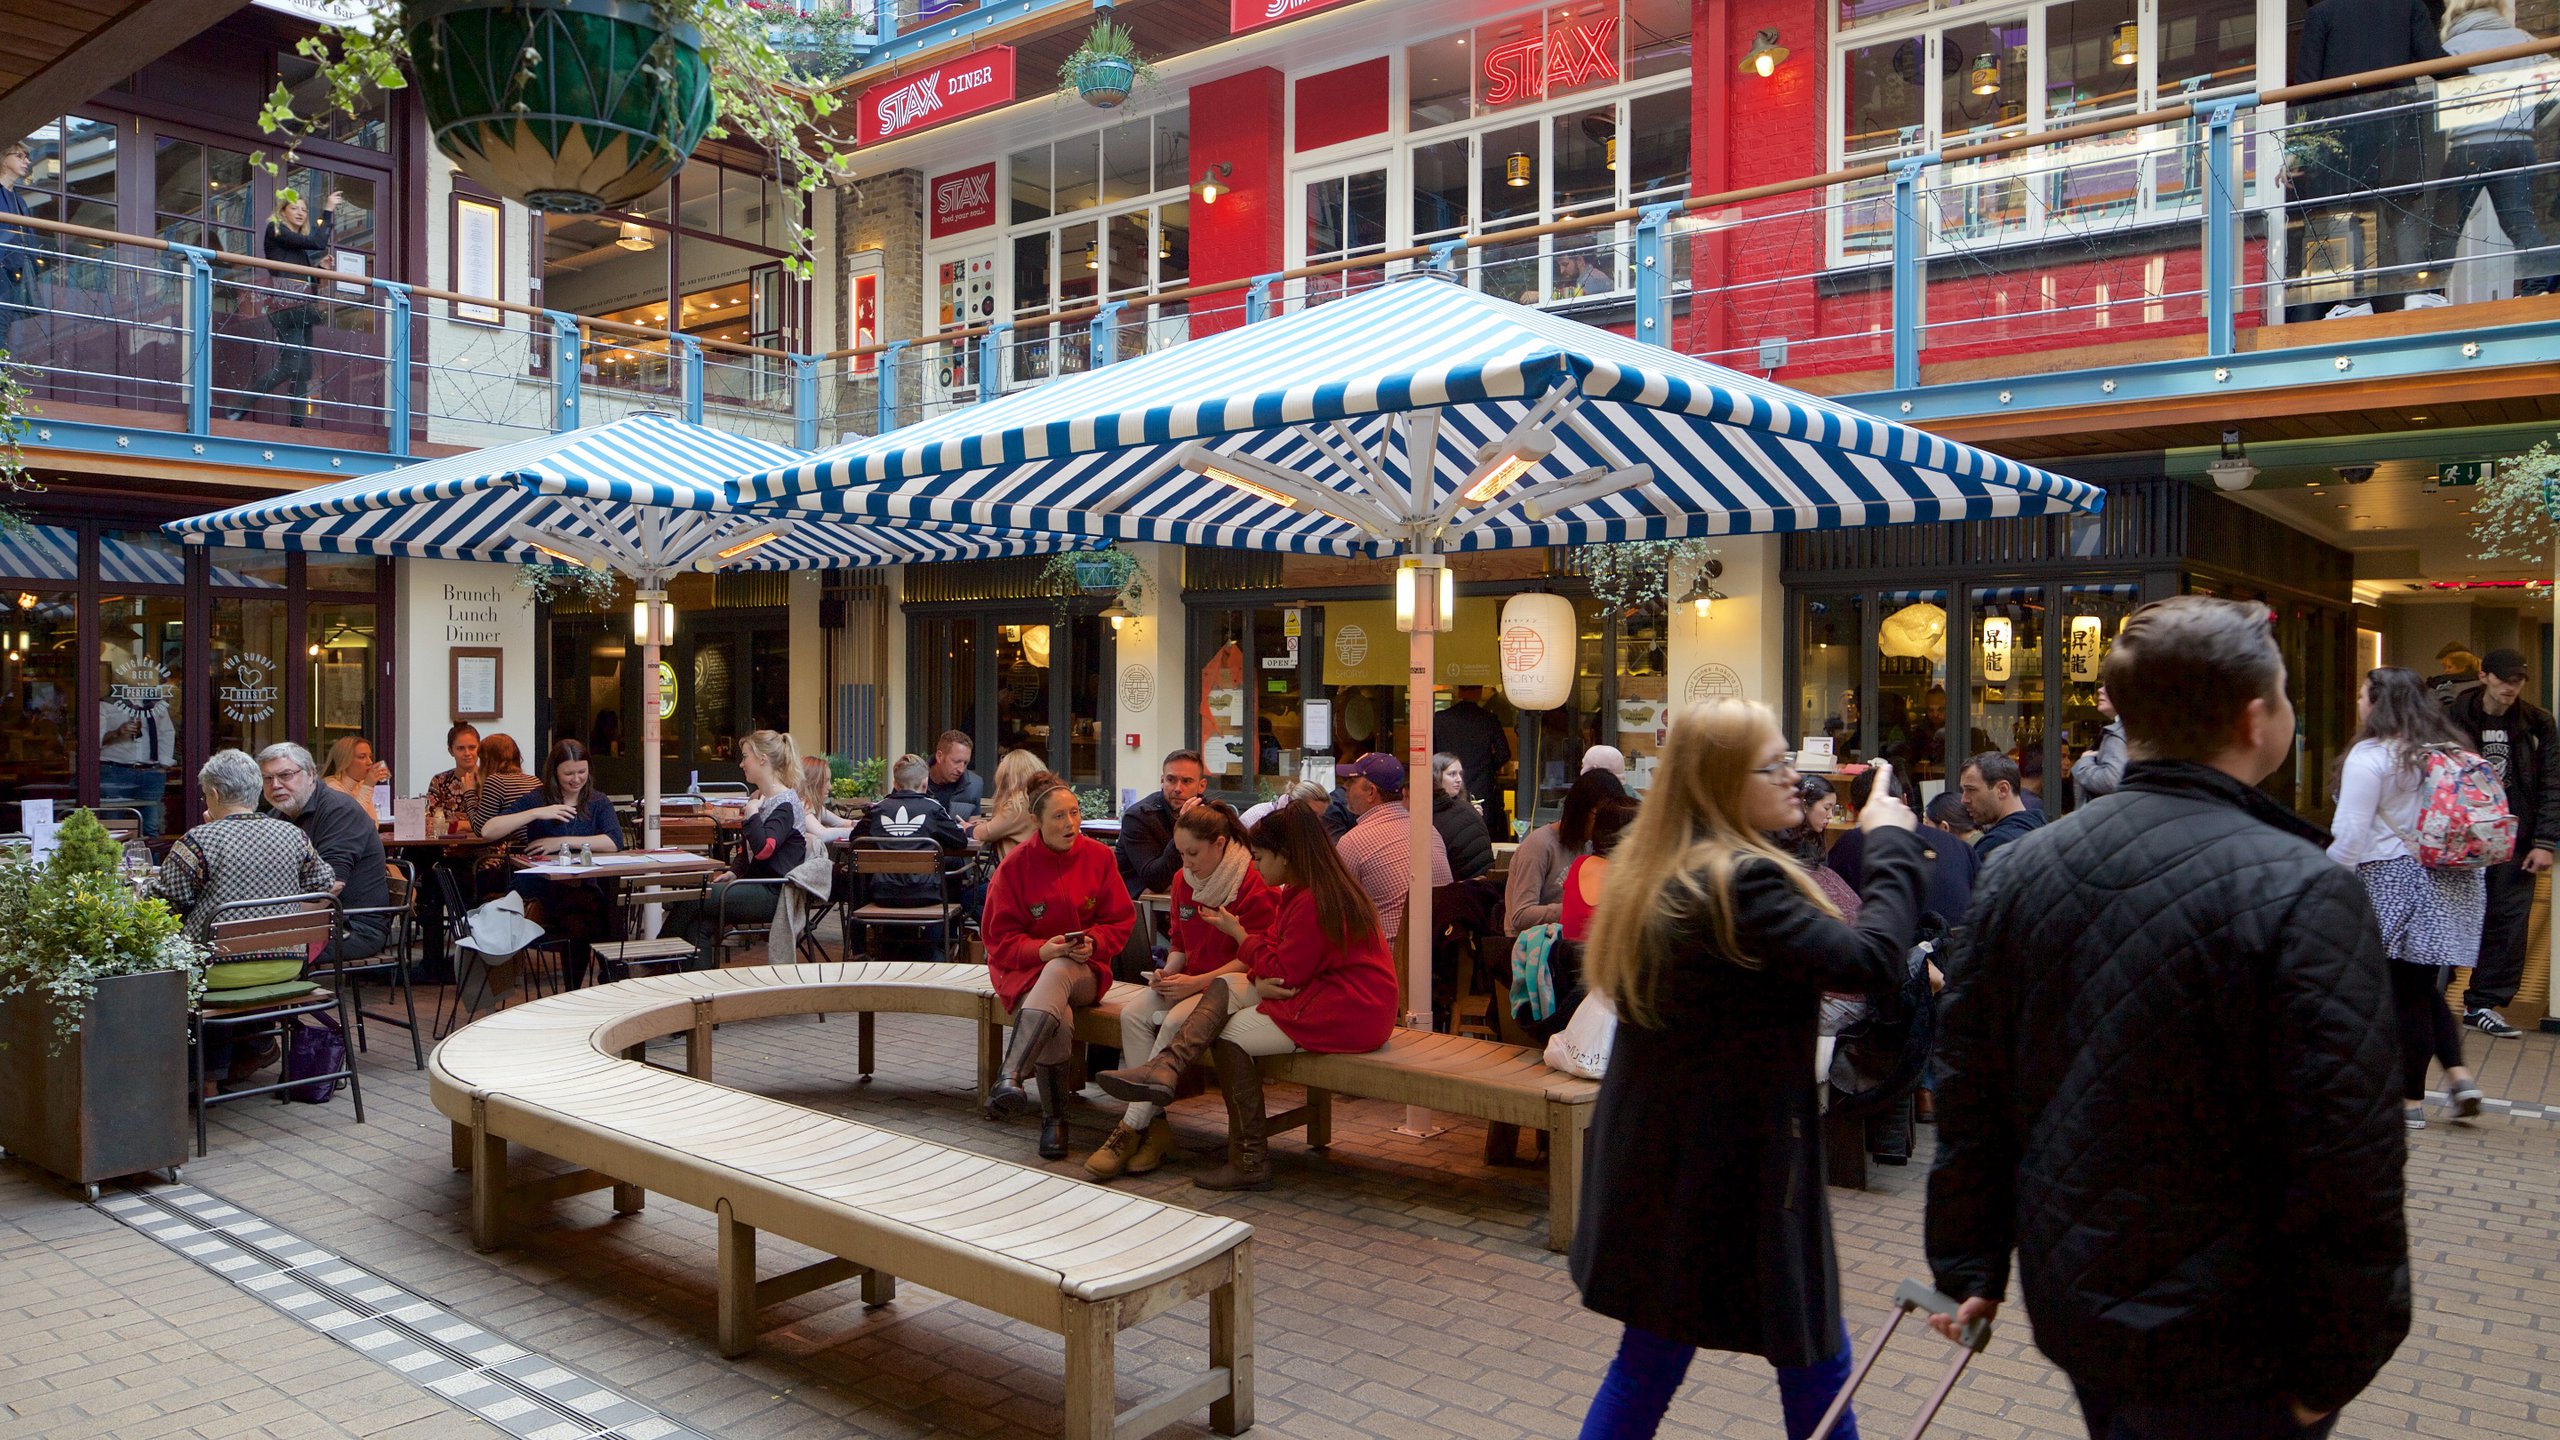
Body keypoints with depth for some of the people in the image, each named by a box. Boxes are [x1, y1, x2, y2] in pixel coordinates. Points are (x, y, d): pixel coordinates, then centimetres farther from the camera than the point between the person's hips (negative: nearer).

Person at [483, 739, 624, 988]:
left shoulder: (598, 802, 11)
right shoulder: (536, 799, 6)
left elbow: (614, 842, -8)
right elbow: (488, 831, -6)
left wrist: (562, 842, -11)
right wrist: (536, 813, -15)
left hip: (581, 890, 2)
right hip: (536, 894, -2)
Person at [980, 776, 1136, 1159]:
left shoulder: (1099, 856, 2)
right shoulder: (1016, 865, -3)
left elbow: (1121, 921, 7)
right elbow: (999, 937, -2)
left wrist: (1093, 941, -14)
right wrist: (1041, 950, -20)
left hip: (1083, 969, 1)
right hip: (1027, 969, -1)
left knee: (1057, 972, -38)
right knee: (1058, 1021, -35)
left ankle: (1010, 1077, -48)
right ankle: (1054, 1119, -21)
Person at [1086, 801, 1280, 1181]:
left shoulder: (1255, 886, -13)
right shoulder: (1183, 880, 10)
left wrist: (1196, 983, -22)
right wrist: (1169, 972, -3)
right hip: (1192, 982, 7)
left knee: (1176, 1024, -32)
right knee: (1133, 1014, -19)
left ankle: (1131, 1128, -24)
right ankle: (1155, 1125, -18)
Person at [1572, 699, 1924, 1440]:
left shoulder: (1653, 873, 7)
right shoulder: (1742, 880, -22)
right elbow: (1870, 960, -27)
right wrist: (1892, 845, -14)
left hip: (1656, 1160, 9)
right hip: (1739, 1166, -9)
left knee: (1650, 1361, 17)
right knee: (1816, 1363, 11)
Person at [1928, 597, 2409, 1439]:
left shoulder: (2020, 872, -2)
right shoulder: (2301, 895, -20)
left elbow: (1969, 1091, 4)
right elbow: (2346, 1161, -21)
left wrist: (1969, 1263, 12)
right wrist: (2334, 1366, -9)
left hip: (2069, 1306, 6)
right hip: (2226, 1350, -6)